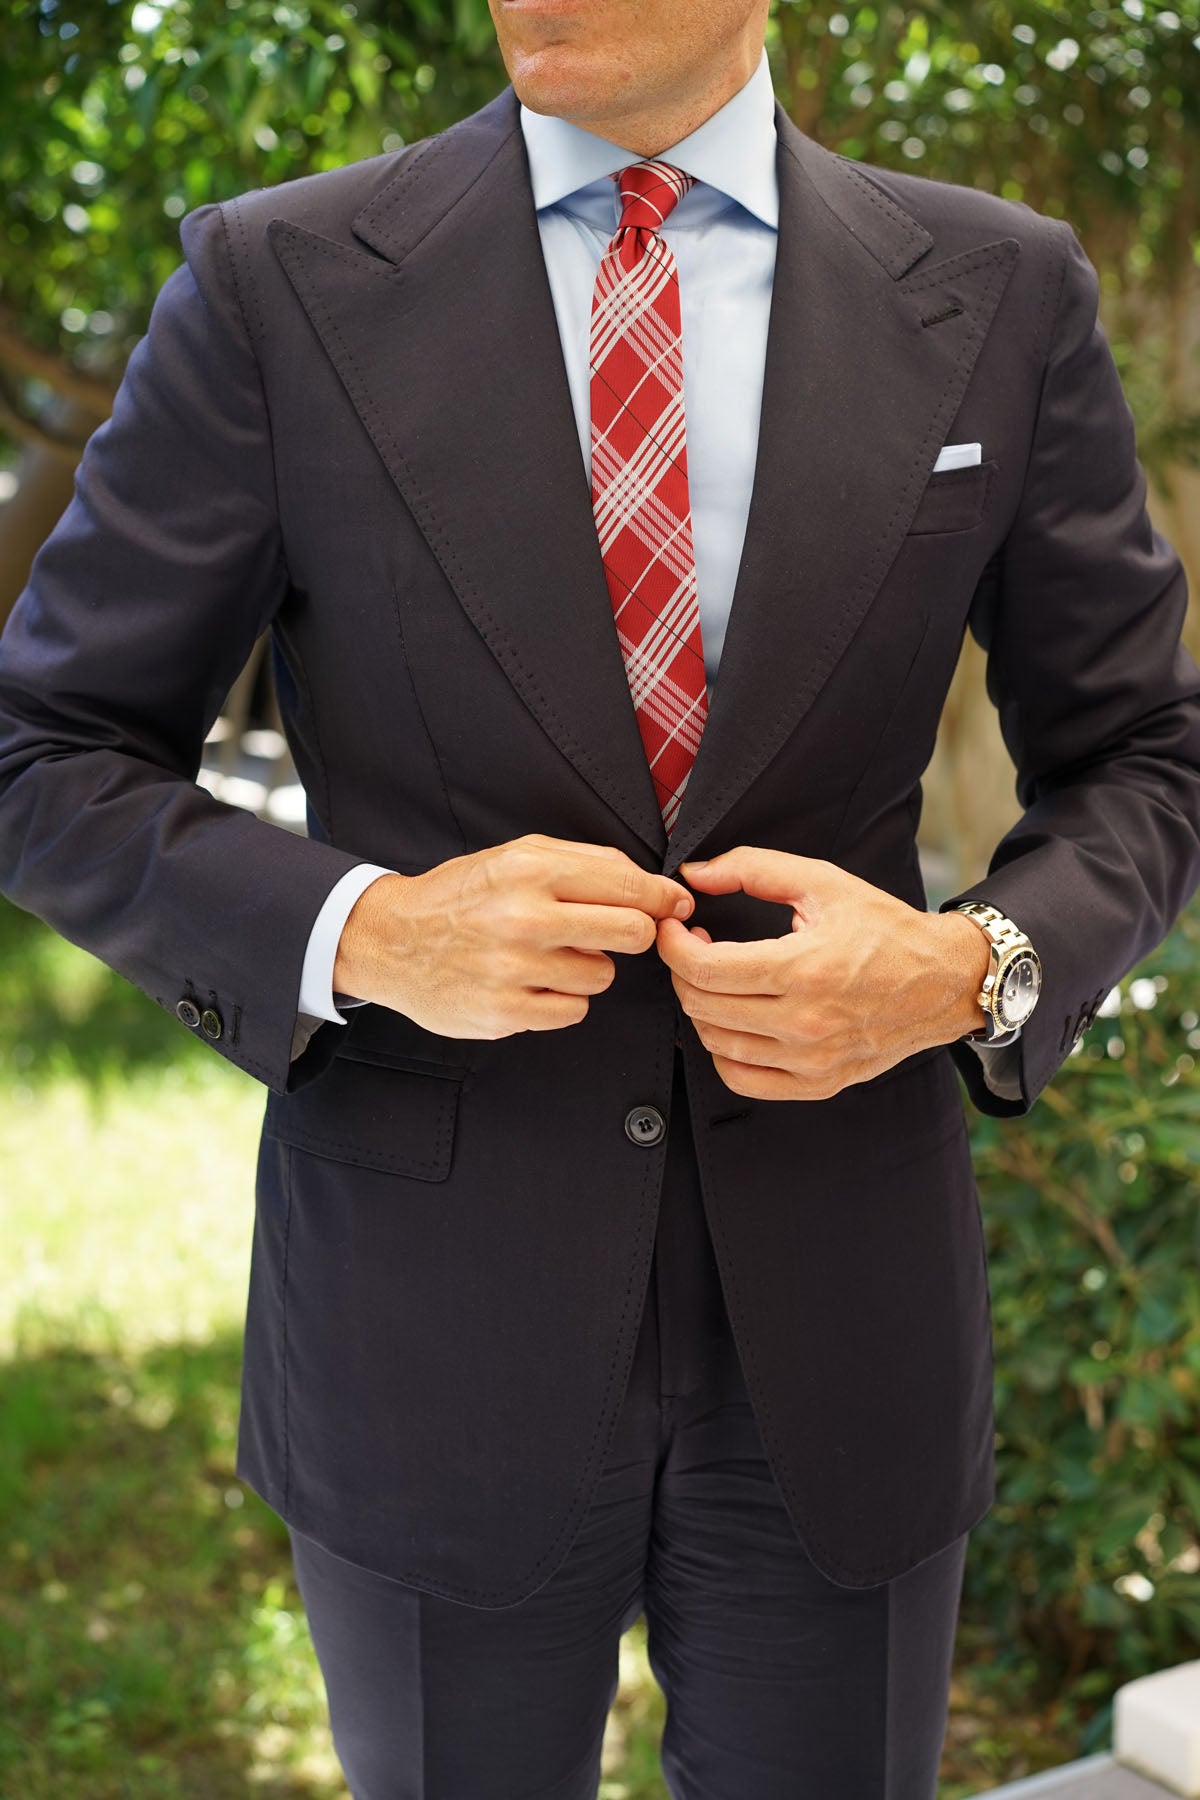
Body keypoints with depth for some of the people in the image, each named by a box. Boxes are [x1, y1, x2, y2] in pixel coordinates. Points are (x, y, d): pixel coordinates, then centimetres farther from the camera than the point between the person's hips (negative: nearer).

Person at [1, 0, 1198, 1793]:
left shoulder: (1001, 292, -2)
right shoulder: (277, 283, -6)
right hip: (428, 1319, 0)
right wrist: (360, 933, -19)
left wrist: (974, 970, -14)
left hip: (836, 1326, 1)